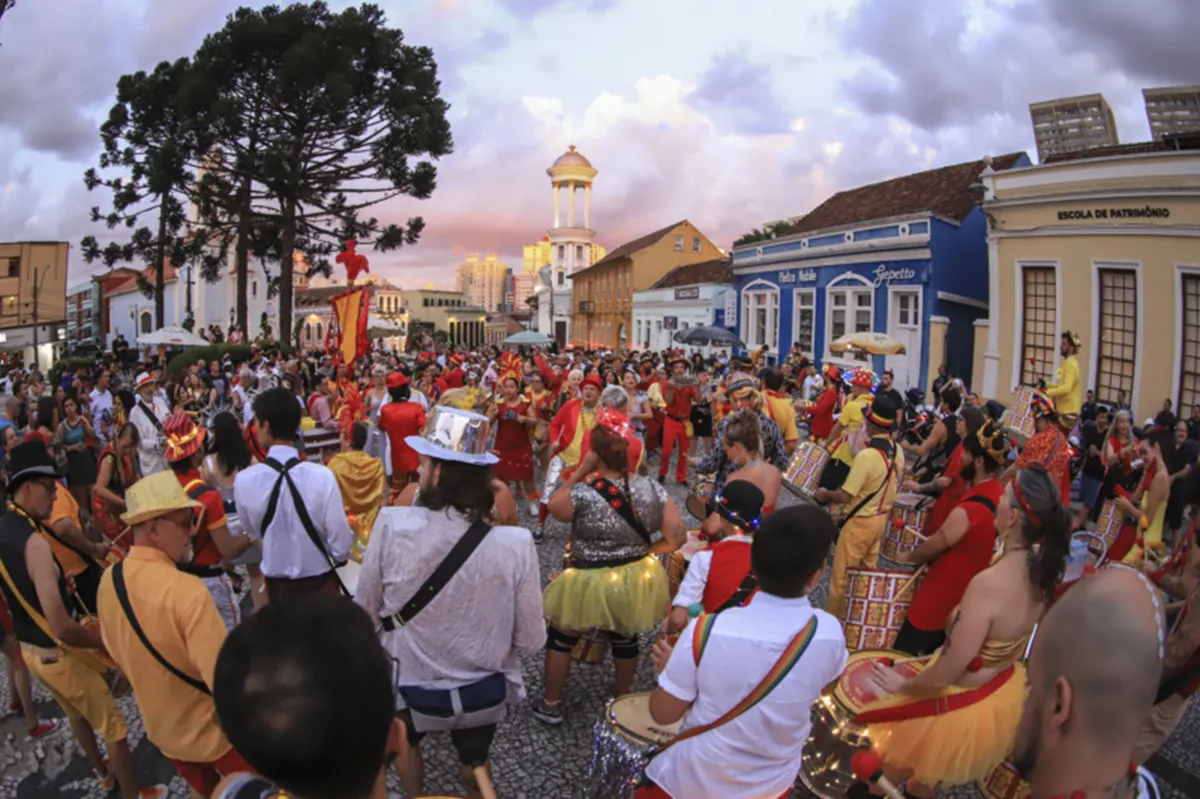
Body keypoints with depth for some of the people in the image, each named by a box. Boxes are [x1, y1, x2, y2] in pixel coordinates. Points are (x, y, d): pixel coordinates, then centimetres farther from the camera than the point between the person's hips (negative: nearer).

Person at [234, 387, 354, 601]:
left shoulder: (244, 480, -16)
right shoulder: (321, 476, -23)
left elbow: (253, 532, 2)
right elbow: (341, 547, -17)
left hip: (276, 586, 2)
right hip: (320, 583, -2)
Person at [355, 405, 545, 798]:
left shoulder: (392, 525, -25)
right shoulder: (515, 544, -25)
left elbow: (365, 612, -9)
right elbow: (531, 641, -14)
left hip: (410, 686, 0)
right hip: (484, 691, 0)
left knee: (405, 743, 36)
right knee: (475, 765, 33)